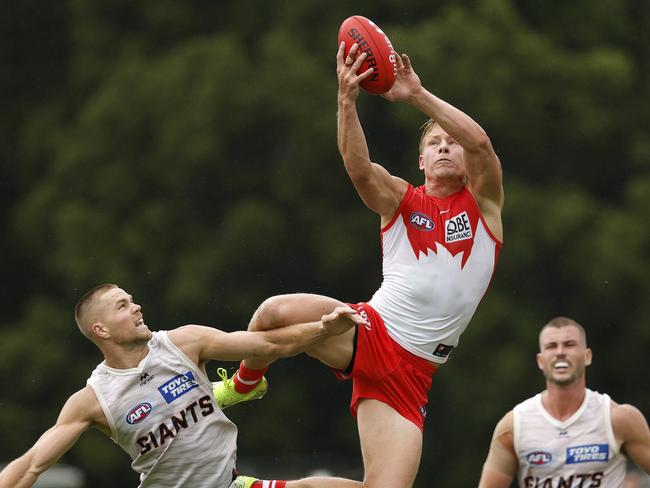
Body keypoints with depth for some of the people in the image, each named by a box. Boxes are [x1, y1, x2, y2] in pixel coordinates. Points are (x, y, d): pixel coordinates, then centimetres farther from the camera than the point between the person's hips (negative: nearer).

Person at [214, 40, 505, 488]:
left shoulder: (482, 201, 9)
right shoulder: (400, 200, 10)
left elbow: (480, 143, -12)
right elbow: (358, 167, -12)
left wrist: (417, 95, -17)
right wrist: (347, 101, -28)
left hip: (410, 372, 0)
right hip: (369, 332, 0)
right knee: (277, 311, -31)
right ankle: (244, 385, 3)